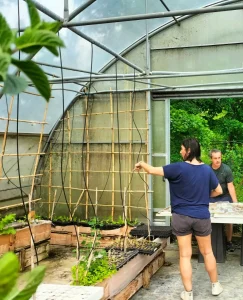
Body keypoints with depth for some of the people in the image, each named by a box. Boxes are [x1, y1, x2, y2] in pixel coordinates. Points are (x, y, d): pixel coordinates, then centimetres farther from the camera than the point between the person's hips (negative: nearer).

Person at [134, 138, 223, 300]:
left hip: (181, 217, -2)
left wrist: (141, 163, 9)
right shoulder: (207, 169, -4)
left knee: (185, 255, 7)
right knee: (207, 252, 19)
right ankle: (215, 286, 33)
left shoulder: (178, 168, -15)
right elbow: (218, 191, 6)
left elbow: (152, 170, -11)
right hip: (202, 217, 3)